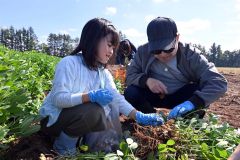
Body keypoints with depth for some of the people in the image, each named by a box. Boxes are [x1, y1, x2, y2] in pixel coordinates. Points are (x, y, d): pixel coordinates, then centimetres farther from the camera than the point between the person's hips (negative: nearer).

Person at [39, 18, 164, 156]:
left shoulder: (104, 73, 1)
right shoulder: (69, 63, -21)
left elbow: (117, 98, -8)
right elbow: (58, 98, -29)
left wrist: (139, 116, -19)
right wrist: (91, 96, -40)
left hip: (77, 117, 7)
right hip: (53, 118, -7)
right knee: (93, 111, -31)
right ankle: (64, 145, -6)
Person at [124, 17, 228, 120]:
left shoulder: (190, 55, -23)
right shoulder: (143, 52, -15)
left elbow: (219, 83, -32)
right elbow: (129, 76, -10)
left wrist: (192, 102, -49)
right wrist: (146, 80, -32)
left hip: (181, 96, -1)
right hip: (155, 96, 2)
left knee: (200, 94, -31)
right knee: (130, 93, -25)